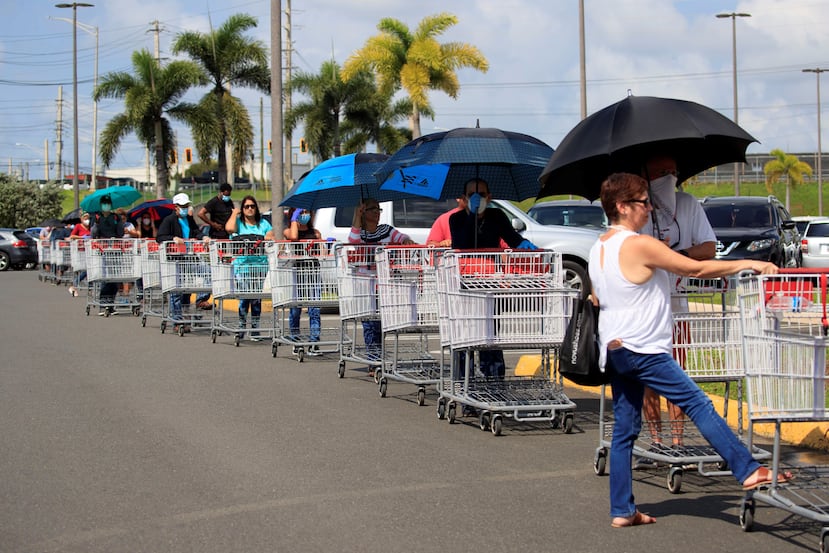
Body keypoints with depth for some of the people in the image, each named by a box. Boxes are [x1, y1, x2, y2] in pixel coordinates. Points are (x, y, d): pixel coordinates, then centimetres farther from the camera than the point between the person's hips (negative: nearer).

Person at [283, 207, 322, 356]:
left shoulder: (315, 232, 19)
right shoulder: (288, 231, 9)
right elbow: (293, 237, -14)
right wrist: (294, 219, -1)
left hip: (313, 271, 2)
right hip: (295, 270, -2)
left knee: (314, 309, -7)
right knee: (295, 308, 2)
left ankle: (314, 343, -9)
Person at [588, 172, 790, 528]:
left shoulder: (598, 248, 13)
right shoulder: (640, 245, -14)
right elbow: (698, 269, -12)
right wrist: (748, 264, -3)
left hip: (613, 350, 9)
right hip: (641, 349, -9)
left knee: (624, 430, 9)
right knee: (699, 406, -7)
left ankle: (621, 511, 9)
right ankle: (748, 471, -8)